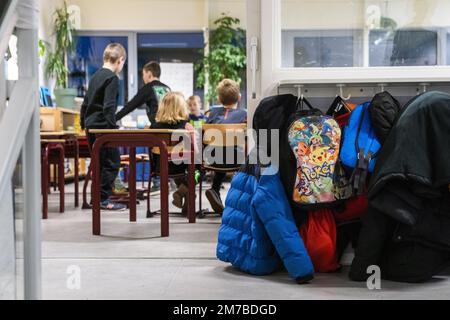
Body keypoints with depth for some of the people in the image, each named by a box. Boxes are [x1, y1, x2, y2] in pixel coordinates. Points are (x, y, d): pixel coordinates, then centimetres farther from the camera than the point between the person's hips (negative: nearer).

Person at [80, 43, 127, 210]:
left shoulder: (96, 76, 15)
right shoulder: (112, 78, -11)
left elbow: (86, 102, 20)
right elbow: (109, 106, -20)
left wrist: (83, 122, 26)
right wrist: (113, 127, -20)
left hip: (91, 126, 9)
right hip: (103, 126, -9)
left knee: (99, 162, 15)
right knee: (112, 162, -3)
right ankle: (104, 199, -3)